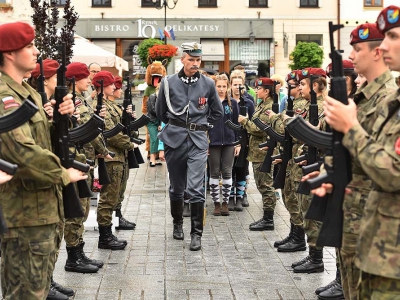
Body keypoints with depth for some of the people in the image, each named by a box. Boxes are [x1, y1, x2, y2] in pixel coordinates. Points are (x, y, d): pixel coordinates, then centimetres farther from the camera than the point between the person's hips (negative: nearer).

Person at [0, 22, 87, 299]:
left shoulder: (27, 92, 14)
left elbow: (46, 140, 16)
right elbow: (24, 151, -29)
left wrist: (62, 117, -4)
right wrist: (63, 175, -16)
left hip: (41, 208, 10)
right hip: (24, 212, -10)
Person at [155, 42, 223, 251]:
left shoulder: (208, 84, 2)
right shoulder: (169, 83, 0)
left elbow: (217, 112, 15)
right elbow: (160, 112, 13)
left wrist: (201, 125, 11)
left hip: (198, 142, -1)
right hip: (174, 140, 1)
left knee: (196, 189, -11)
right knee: (176, 187, 13)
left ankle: (196, 234, -3)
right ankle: (177, 224, 34)